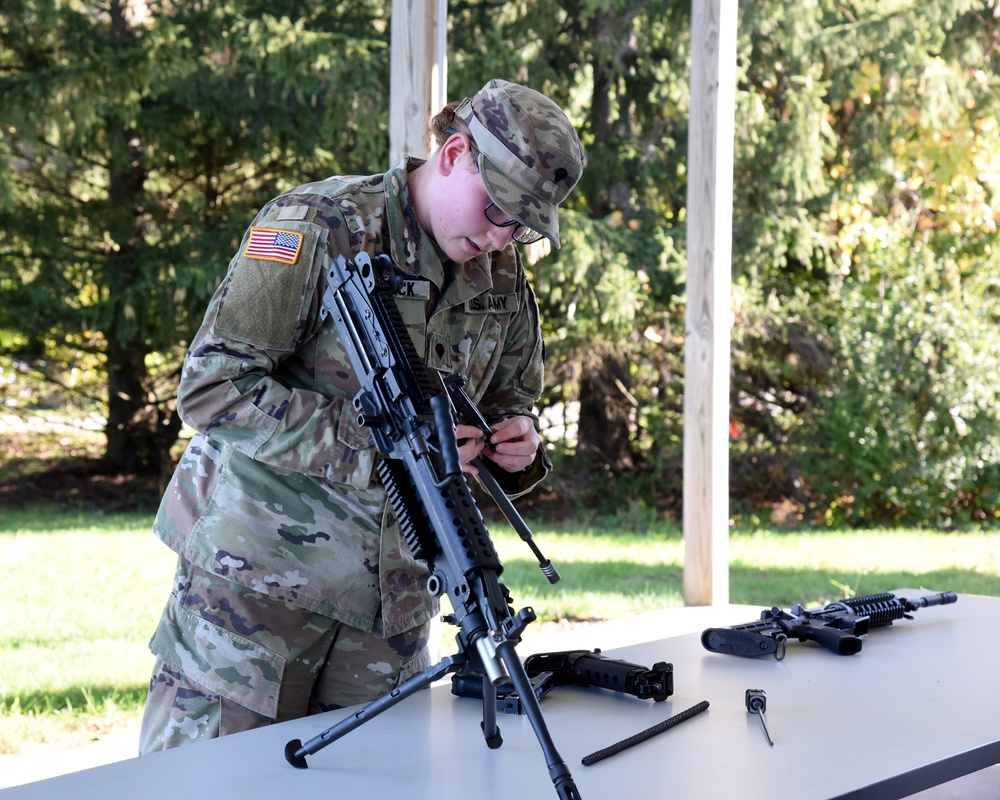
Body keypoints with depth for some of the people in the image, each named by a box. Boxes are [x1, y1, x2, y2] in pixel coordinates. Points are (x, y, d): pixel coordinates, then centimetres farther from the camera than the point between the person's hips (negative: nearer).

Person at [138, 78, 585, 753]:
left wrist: (517, 443, -4)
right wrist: (376, 446, -24)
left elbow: (510, 396, 22)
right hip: (258, 580, -5)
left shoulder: (503, 276, 7)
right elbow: (213, 388, -19)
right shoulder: (317, 229, -13)